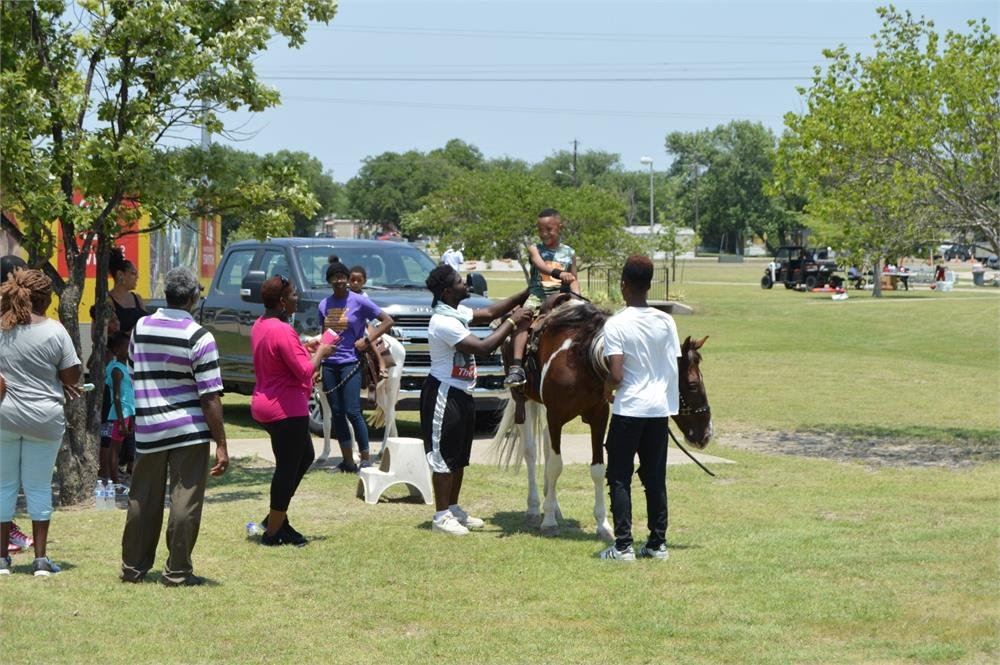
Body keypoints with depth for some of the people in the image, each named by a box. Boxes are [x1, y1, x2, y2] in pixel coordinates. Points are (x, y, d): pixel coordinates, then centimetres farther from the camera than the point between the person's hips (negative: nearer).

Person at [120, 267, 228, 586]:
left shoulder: (140, 328, 3)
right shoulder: (199, 337, -13)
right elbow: (210, 397, -14)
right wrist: (221, 445, -11)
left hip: (148, 429, 5)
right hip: (190, 429, -5)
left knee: (143, 500, 13)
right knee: (185, 503, 2)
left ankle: (133, 567, 21)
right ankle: (177, 572, 5)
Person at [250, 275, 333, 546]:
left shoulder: (260, 326, 10)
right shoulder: (282, 331, -22)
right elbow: (304, 371, -22)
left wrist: (307, 349, 14)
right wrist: (319, 353, -5)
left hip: (265, 403, 11)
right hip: (286, 409, -11)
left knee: (304, 457, 21)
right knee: (288, 467, -1)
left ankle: (276, 518, 22)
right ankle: (273, 532, 5)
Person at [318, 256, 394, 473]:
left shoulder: (359, 301, -5)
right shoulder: (324, 304, 9)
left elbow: (388, 321, -4)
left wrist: (367, 339, -12)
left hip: (350, 363, -5)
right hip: (329, 364, 5)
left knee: (352, 412, -11)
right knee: (337, 413, 6)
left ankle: (365, 459, -4)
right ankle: (347, 460, 12)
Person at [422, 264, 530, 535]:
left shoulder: (457, 312, 6)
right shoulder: (444, 322, -24)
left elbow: (489, 313, 17)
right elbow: (483, 347, -27)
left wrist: (525, 295, 9)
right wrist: (512, 322, -20)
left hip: (462, 395, 10)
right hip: (444, 396, -10)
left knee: (459, 457, 17)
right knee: (444, 457, -3)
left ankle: (453, 509, 27)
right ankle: (441, 516, 3)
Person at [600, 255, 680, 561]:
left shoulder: (616, 325, -12)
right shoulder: (666, 322, 1)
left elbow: (616, 376, -17)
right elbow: (674, 369, 2)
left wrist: (605, 386, 4)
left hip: (629, 408, -4)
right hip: (660, 408, 4)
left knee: (619, 478, 3)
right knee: (655, 477, 11)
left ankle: (623, 545, -2)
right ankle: (658, 543, 13)